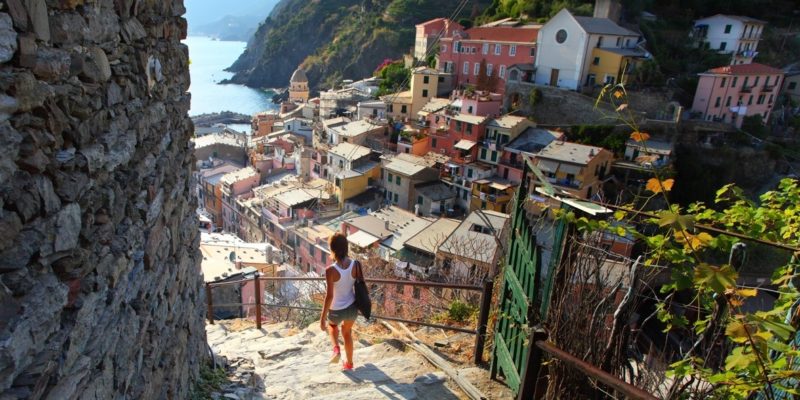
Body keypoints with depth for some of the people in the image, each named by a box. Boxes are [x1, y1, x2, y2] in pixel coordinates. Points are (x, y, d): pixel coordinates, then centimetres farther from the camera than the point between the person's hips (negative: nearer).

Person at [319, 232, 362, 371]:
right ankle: (349, 363, 43)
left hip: (337, 310, -3)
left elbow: (329, 296, -23)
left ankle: (336, 349, 14)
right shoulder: (356, 264, -14)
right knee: (347, 332, 30)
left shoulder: (331, 270, -26)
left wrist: (322, 318, -12)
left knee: (332, 325, 34)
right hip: (352, 307, 3)